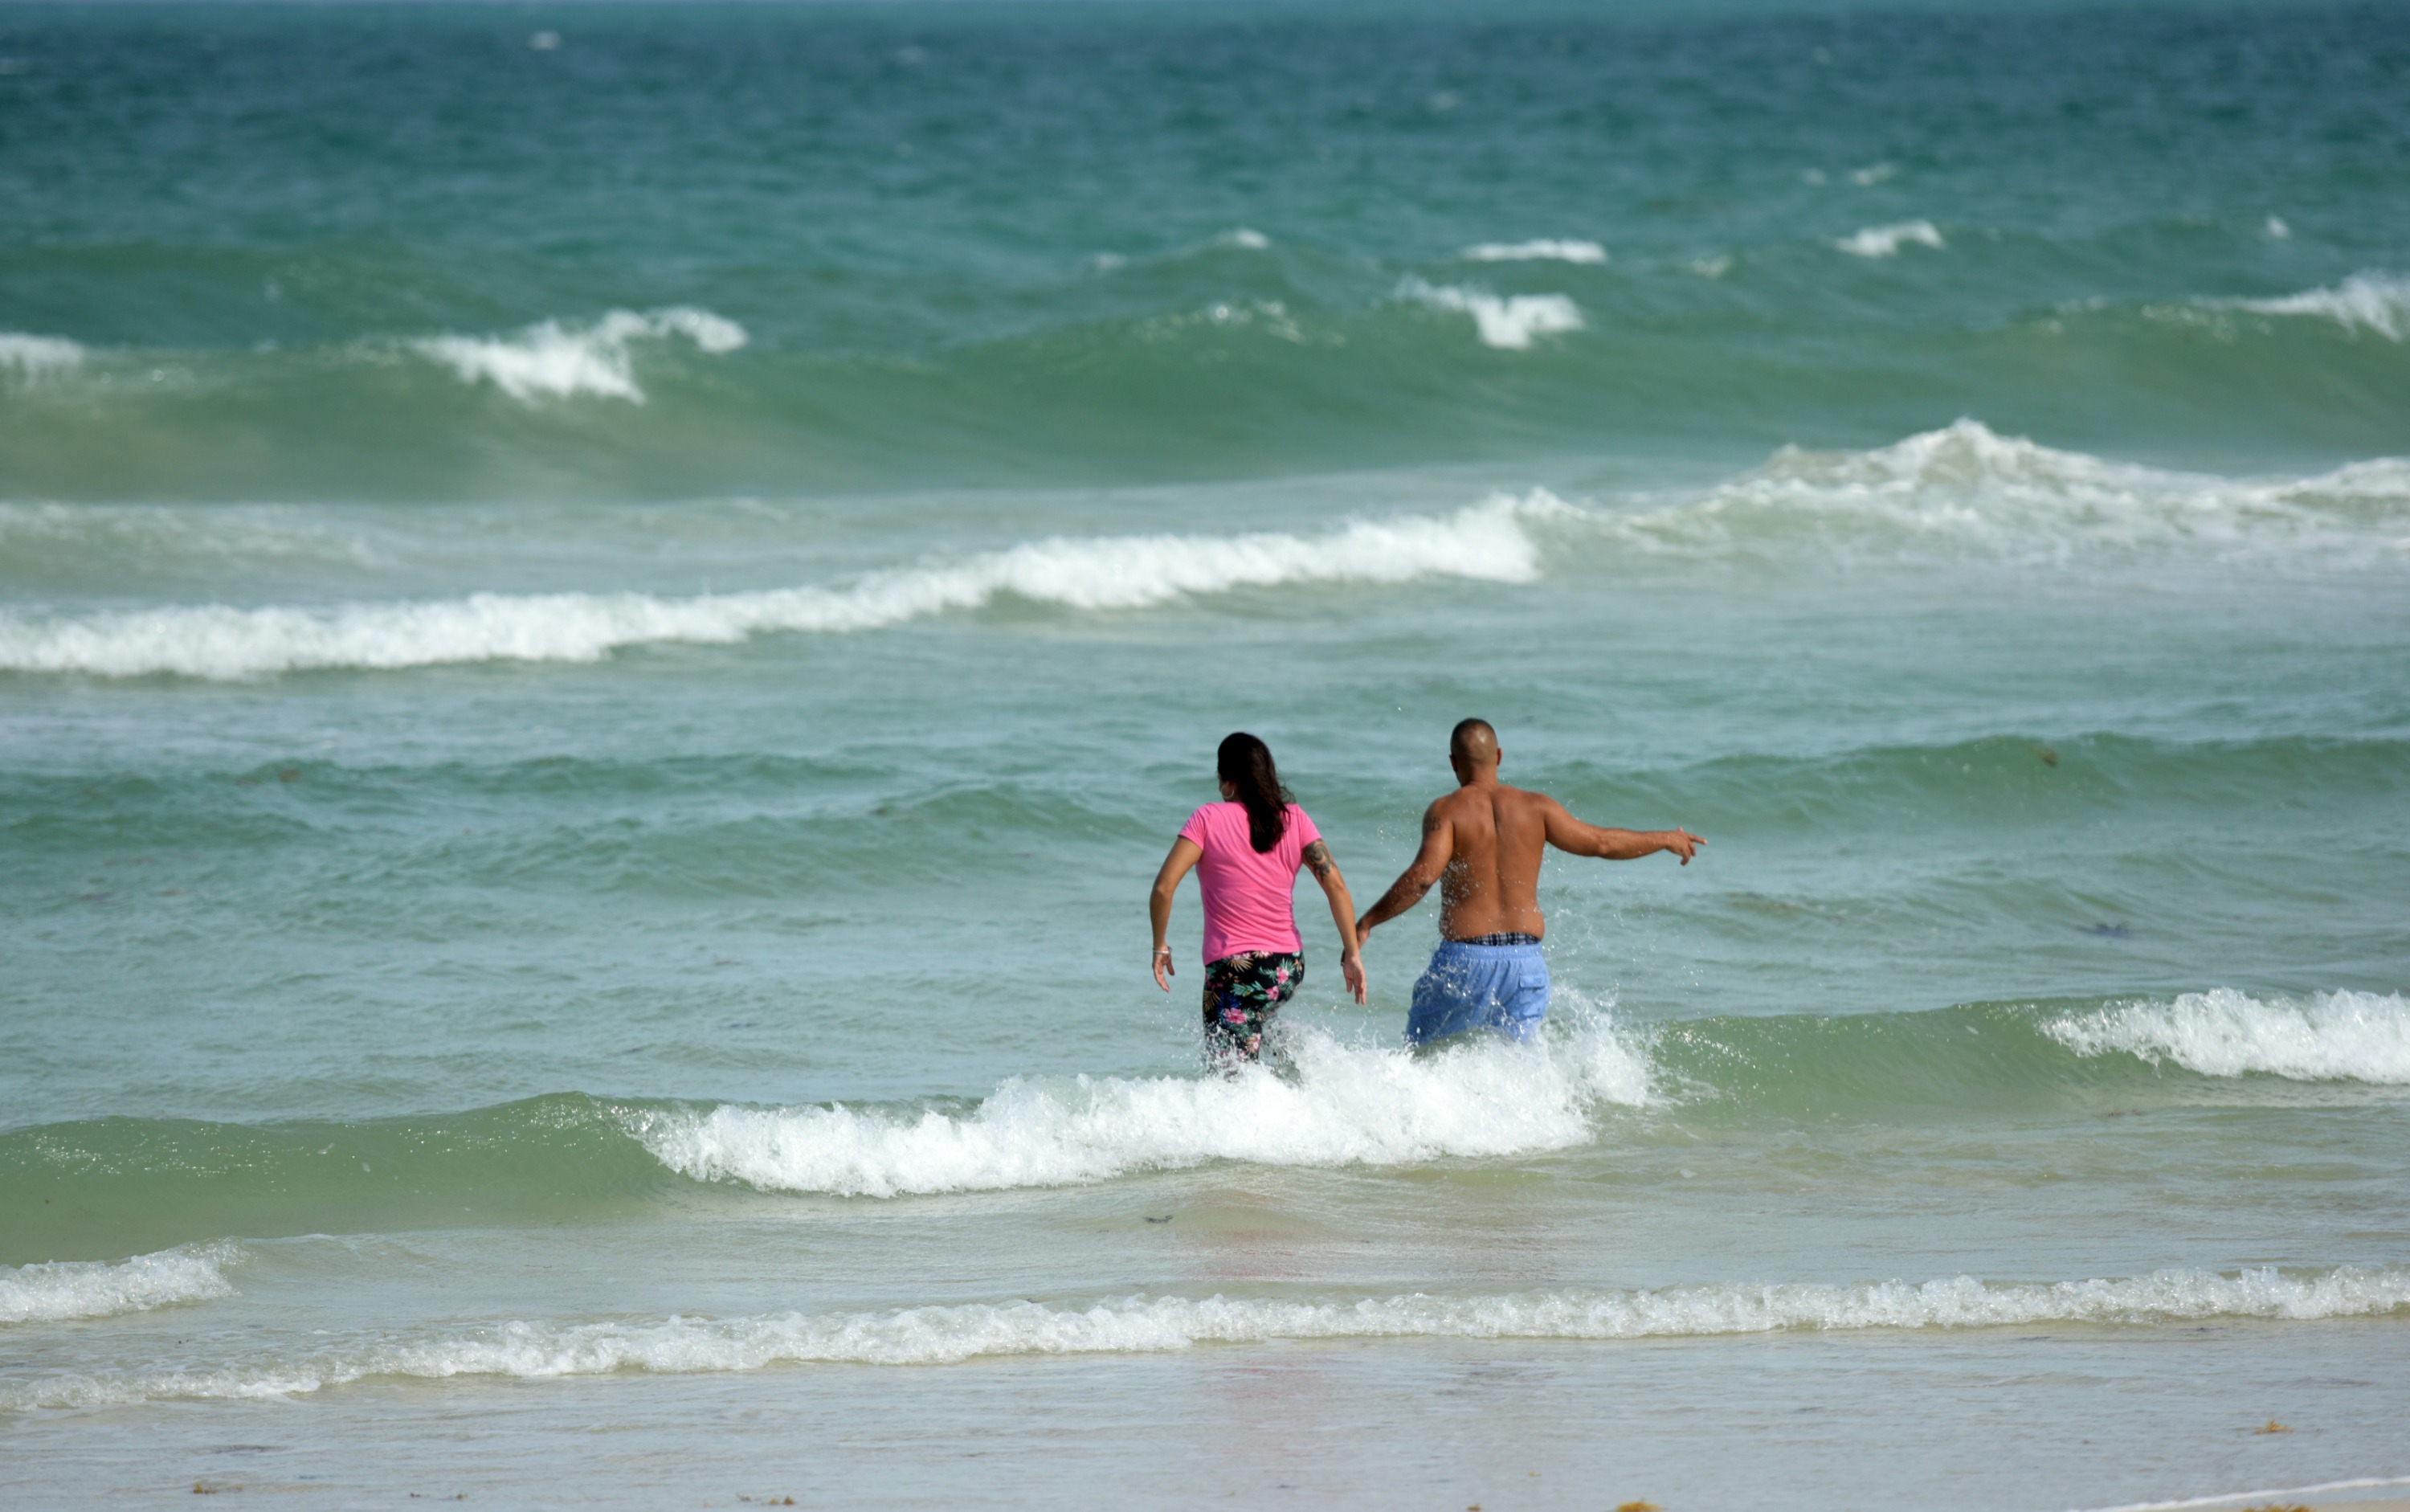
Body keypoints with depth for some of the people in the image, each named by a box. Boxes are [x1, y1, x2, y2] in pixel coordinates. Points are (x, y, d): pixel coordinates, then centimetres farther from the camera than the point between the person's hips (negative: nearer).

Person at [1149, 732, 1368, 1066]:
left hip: (1234, 972, -6)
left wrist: (1160, 947, 1)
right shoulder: (1294, 819, 4)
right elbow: (1334, 883, -3)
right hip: (1289, 968, 6)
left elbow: (1164, 887, -13)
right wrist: (1352, 953, -1)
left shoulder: (1208, 819, -6)